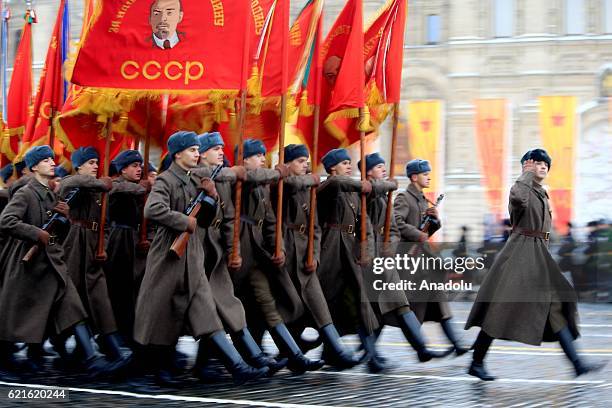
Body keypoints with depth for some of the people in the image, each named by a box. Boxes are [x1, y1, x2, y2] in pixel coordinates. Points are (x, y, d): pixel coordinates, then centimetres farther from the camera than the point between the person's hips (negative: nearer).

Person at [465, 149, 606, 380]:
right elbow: (518, 198, -34)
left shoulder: (543, 195, 19)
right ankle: (476, 364, 0)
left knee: (556, 305, 1)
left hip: (540, 255, 9)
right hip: (519, 252, -9)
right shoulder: (523, 189, -7)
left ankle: (577, 363, -2)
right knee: (502, 308, -7)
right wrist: (527, 173, -19)